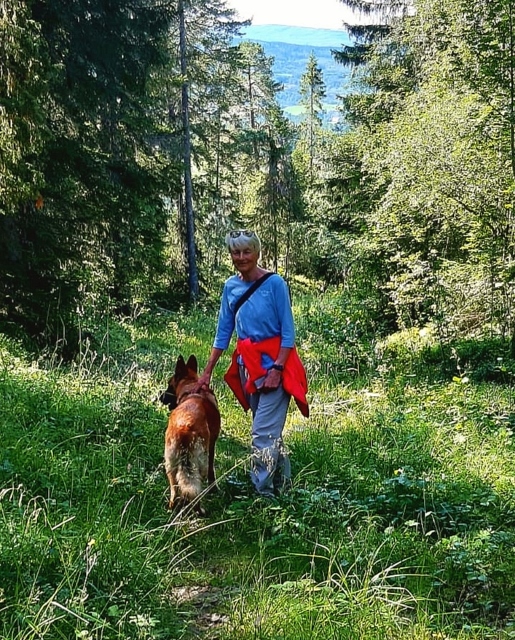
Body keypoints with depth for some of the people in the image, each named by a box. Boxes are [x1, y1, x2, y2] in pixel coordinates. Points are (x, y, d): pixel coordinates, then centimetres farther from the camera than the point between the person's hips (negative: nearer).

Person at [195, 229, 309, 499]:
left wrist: (276, 369, -18)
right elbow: (223, 332, 9)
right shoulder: (230, 286, 3)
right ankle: (283, 484, 29)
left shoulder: (274, 283, -12)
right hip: (247, 363, 6)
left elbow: (288, 332, -11)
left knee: (263, 432, -9)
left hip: (274, 362, -6)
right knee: (270, 429, 15)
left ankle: (263, 494, -1)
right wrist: (207, 371, 7)